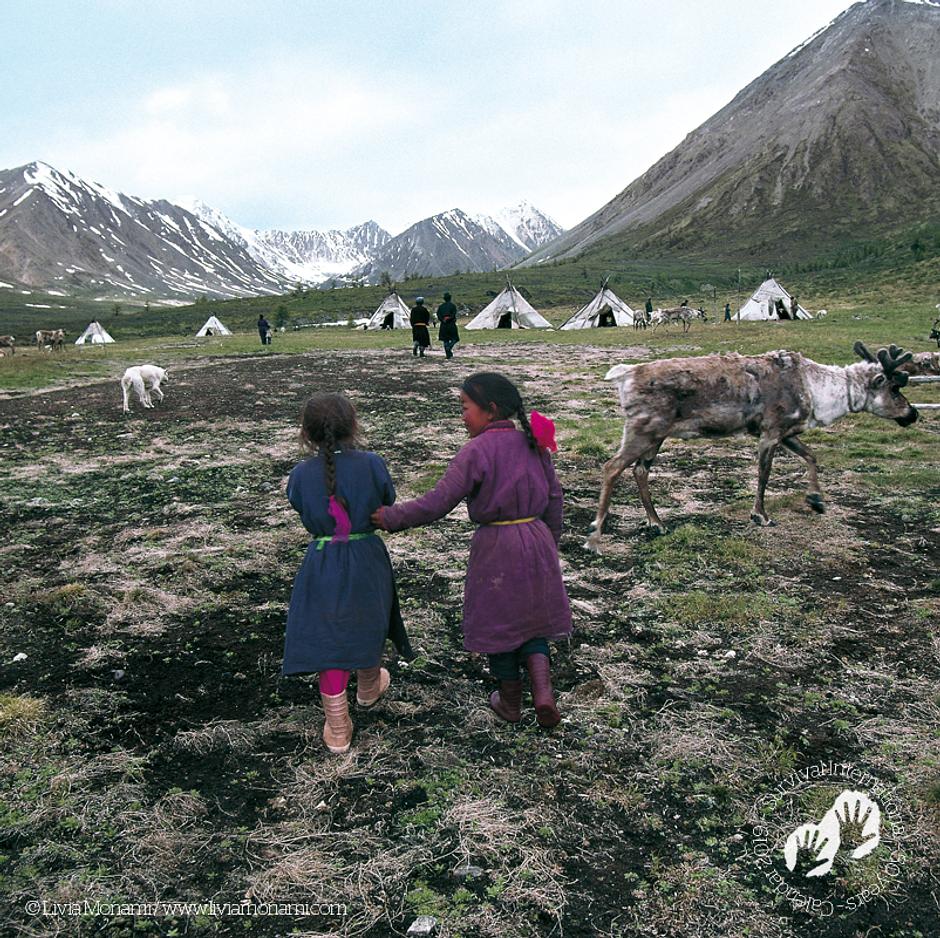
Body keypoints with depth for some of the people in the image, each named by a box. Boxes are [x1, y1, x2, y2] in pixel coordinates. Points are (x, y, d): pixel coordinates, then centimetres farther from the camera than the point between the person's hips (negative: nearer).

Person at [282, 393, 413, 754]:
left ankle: (338, 730, 14)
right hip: (367, 561, 0)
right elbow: (388, 502, 1)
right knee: (367, 627, 23)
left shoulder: (300, 475, -10)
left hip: (323, 566, 0)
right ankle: (368, 687, 49)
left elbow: (303, 511, 5)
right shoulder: (371, 464, -13)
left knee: (328, 641, 8)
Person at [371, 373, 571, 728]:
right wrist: (550, 544, 21)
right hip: (536, 541, 5)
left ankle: (510, 701, 29)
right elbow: (554, 496, 9)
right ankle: (542, 691, 3)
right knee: (532, 617, 19)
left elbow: (437, 504, -19)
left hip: (495, 547, -5)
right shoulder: (533, 442, 2)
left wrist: (390, 517, -9)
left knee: (498, 621, 13)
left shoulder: (476, 452, -17)